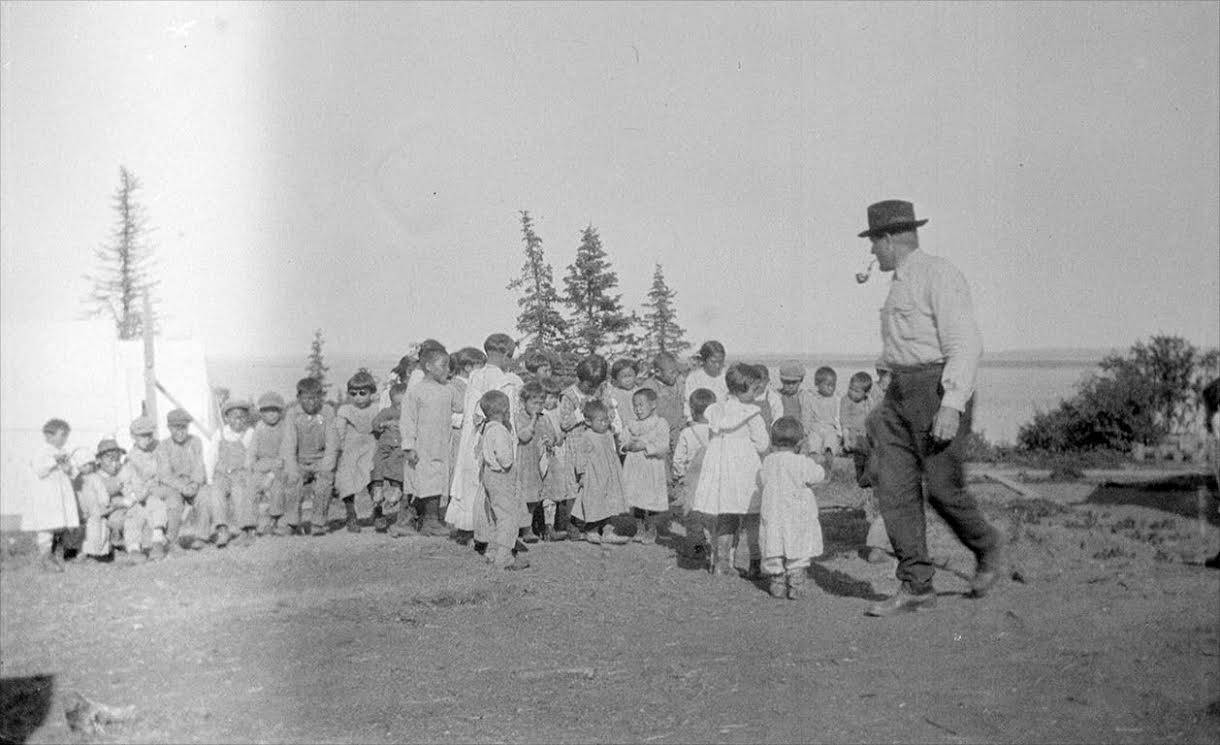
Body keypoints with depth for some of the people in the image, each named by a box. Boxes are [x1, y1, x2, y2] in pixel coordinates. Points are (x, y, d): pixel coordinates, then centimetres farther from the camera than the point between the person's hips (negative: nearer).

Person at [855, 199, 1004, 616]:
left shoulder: (939, 275, -10)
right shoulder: (903, 284, 19)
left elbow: (966, 344, -17)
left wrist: (952, 406, -25)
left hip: (941, 391, -9)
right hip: (901, 394, 9)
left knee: (943, 488, -6)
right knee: (895, 488, -1)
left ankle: (987, 548, 23)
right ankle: (915, 588, 2)